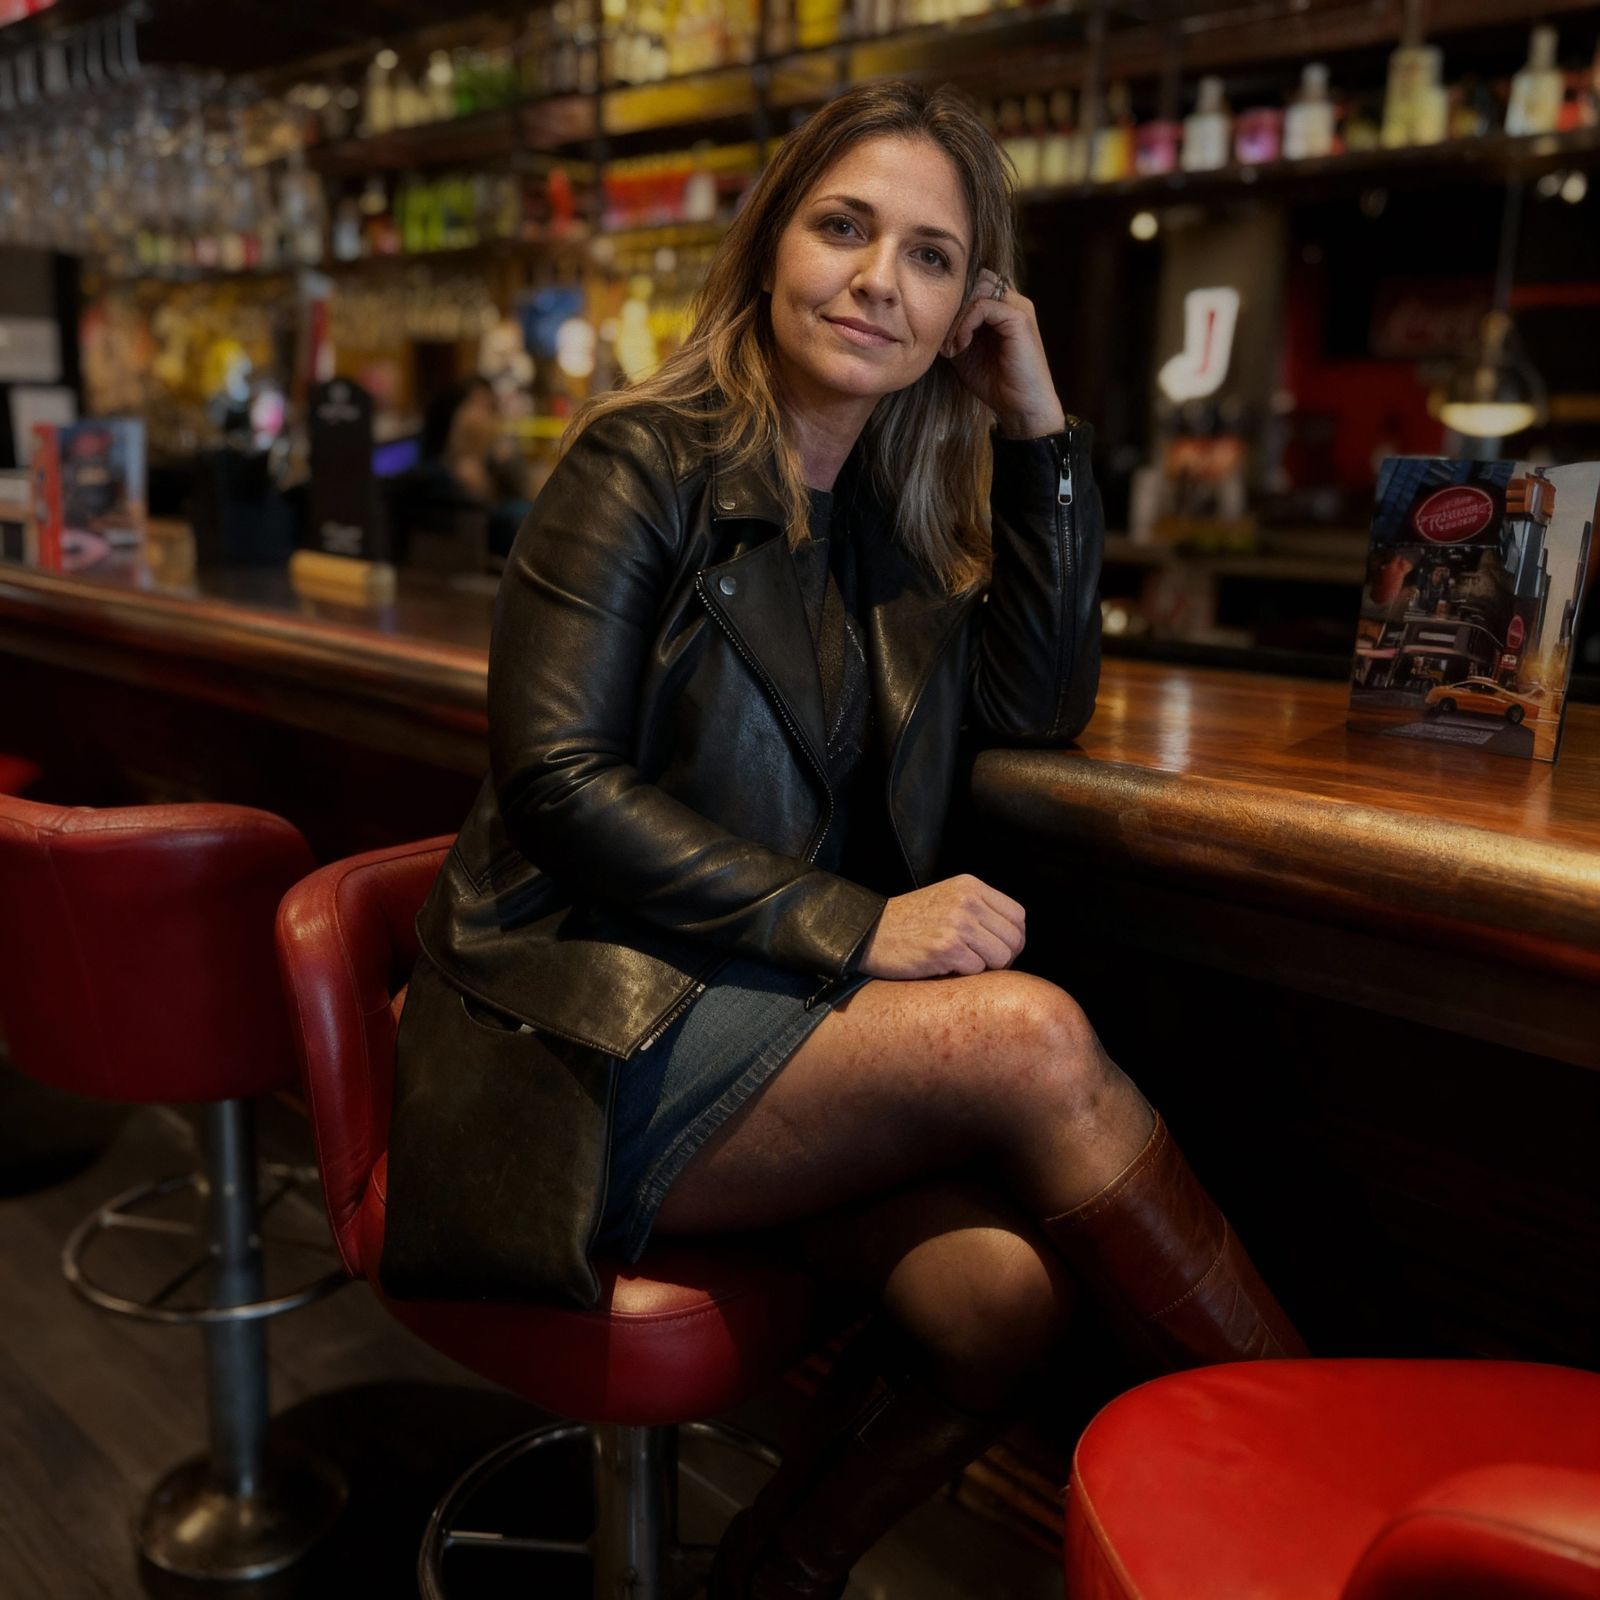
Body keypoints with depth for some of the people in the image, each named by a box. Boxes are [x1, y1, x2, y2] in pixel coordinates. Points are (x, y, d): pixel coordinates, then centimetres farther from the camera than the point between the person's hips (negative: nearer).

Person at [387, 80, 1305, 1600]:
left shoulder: (905, 505, 12)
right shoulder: (650, 463, -7)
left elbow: (1043, 704, 9)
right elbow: (557, 782, -15)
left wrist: (1040, 430, 3)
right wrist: (855, 925, -21)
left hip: (780, 1017, 6)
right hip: (586, 1034, -5)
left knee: (1002, 1291, -20)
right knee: (1031, 1036, -24)